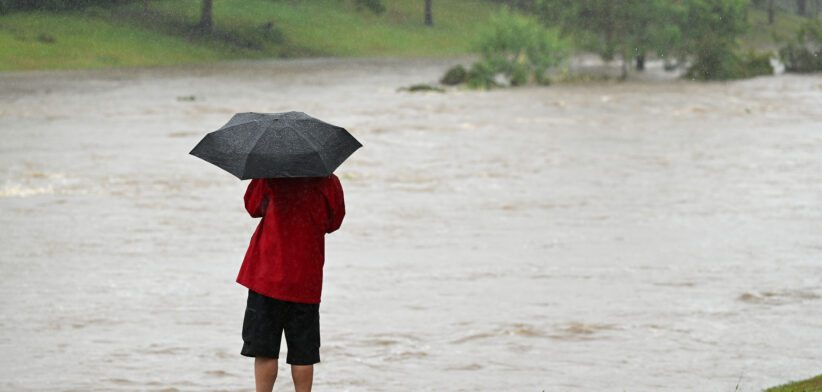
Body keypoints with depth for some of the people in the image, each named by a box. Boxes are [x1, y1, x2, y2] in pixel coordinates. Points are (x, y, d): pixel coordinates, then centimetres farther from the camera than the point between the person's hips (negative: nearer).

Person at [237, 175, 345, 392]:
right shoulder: (330, 182, -2)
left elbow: (253, 207, 6)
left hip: (269, 273, -2)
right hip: (307, 276, 2)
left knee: (264, 349, 3)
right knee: (303, 353, 8)